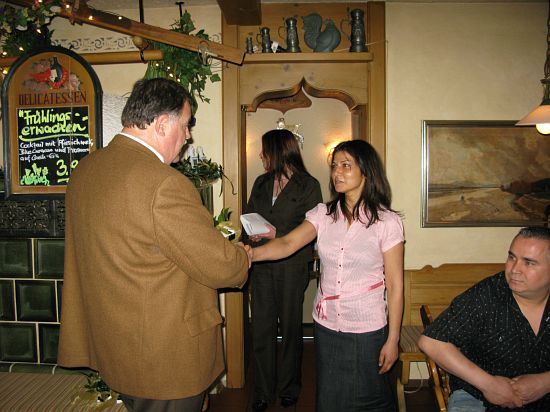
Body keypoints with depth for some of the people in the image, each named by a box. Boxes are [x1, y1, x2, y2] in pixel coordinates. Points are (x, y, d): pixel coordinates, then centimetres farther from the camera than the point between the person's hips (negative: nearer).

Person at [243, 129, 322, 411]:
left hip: (292, 267, -4)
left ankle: (289, 388, 28)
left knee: (291, 327, 10)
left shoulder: (308, 185, -3)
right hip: (261, 265, 4)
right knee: (261, 328, 6)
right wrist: (249, 240, -3)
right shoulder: (261, 183, 13)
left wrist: (277, 234, -19)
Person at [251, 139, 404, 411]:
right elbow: (288, 244, -15)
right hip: (326, 325, 3)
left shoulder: (387, 222, -9)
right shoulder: (323, 214, 0)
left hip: (367, 329, -3)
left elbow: (395, 286, -7)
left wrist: (392, 340, -6)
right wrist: (250, 253, -33)